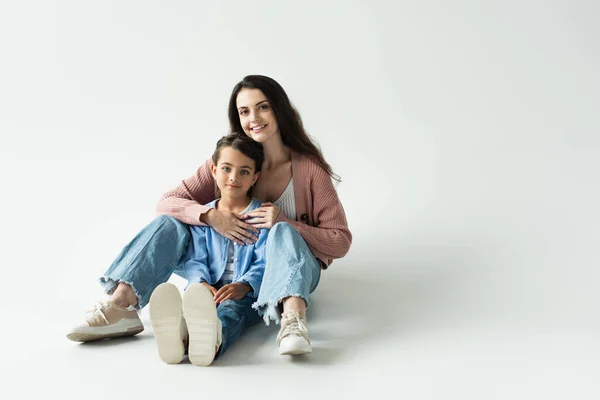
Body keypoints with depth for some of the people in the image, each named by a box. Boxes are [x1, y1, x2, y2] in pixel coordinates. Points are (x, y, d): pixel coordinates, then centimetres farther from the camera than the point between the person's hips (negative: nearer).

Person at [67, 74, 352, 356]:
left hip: (292, 269, -3)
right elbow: (166, 202, -7)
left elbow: (340, 242, -13)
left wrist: (285, 224, -27)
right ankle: (119, 307, -29)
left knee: (283, 232, -36)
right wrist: (209, 215, -26)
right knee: (170, 221, -15)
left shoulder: (310, 169, -13)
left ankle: (292, 320, -58)